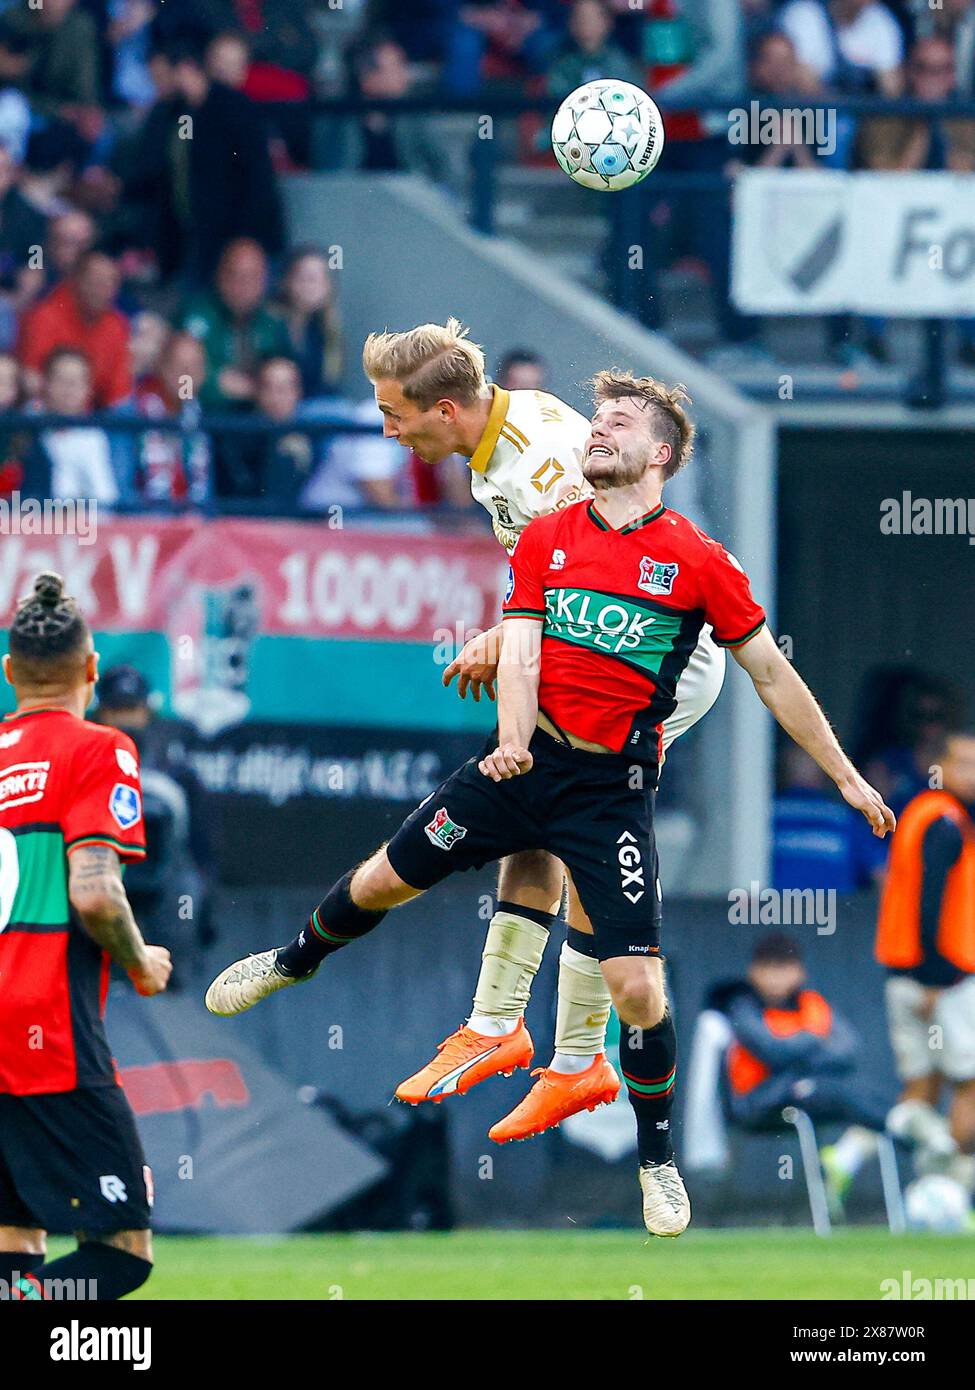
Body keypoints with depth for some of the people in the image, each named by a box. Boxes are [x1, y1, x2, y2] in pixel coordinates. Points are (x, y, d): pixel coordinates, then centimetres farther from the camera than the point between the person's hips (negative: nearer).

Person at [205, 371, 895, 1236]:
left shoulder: (699, 562, -6)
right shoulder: (547, 538, 4)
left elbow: (772, 674, 0)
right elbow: (520, 648, -3)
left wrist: (846, 777, 1)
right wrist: (513, 735, -24)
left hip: (613, 787, -3)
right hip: (525, 765, 3)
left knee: (638, 986, -11)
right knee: (383, 879, 12)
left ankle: (659, 1159, 11)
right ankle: (294, 962, 46)